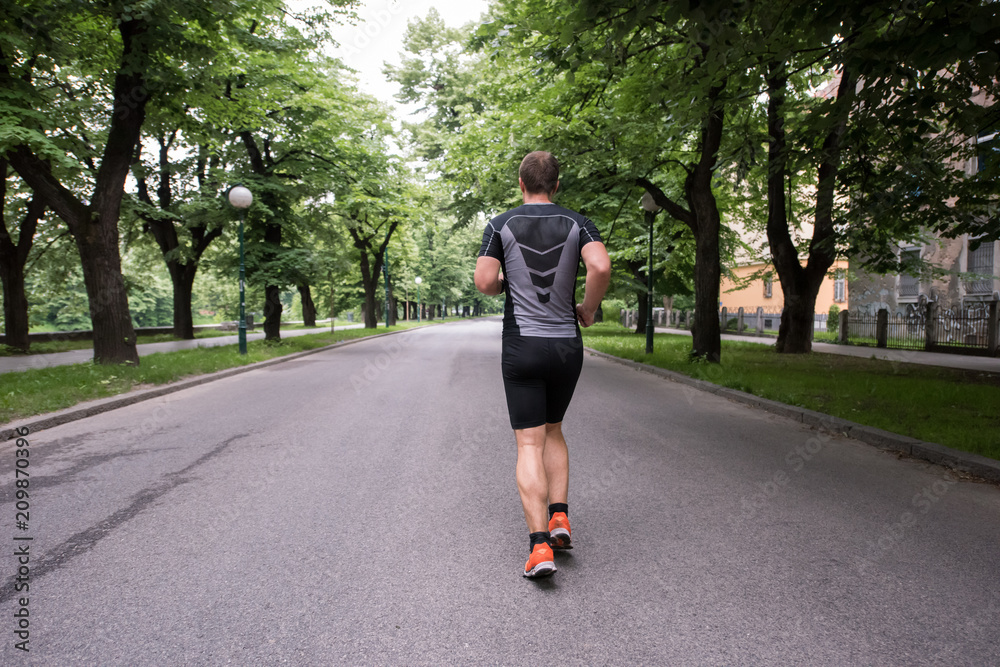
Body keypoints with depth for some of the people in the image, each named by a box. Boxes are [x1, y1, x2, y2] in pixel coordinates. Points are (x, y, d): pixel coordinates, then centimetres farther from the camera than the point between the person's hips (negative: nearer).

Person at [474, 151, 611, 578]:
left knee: (529, 444, -1)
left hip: (521, 347, -2)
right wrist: (587, 309, 0)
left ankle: (539, 546, -8)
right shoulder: (576, 223, 2)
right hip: (566, 346, 2)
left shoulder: (502, 225, 0)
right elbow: (601, 267, -16)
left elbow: (484, 283, -9)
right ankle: (559, 518, 12)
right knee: (552, 431, 22)